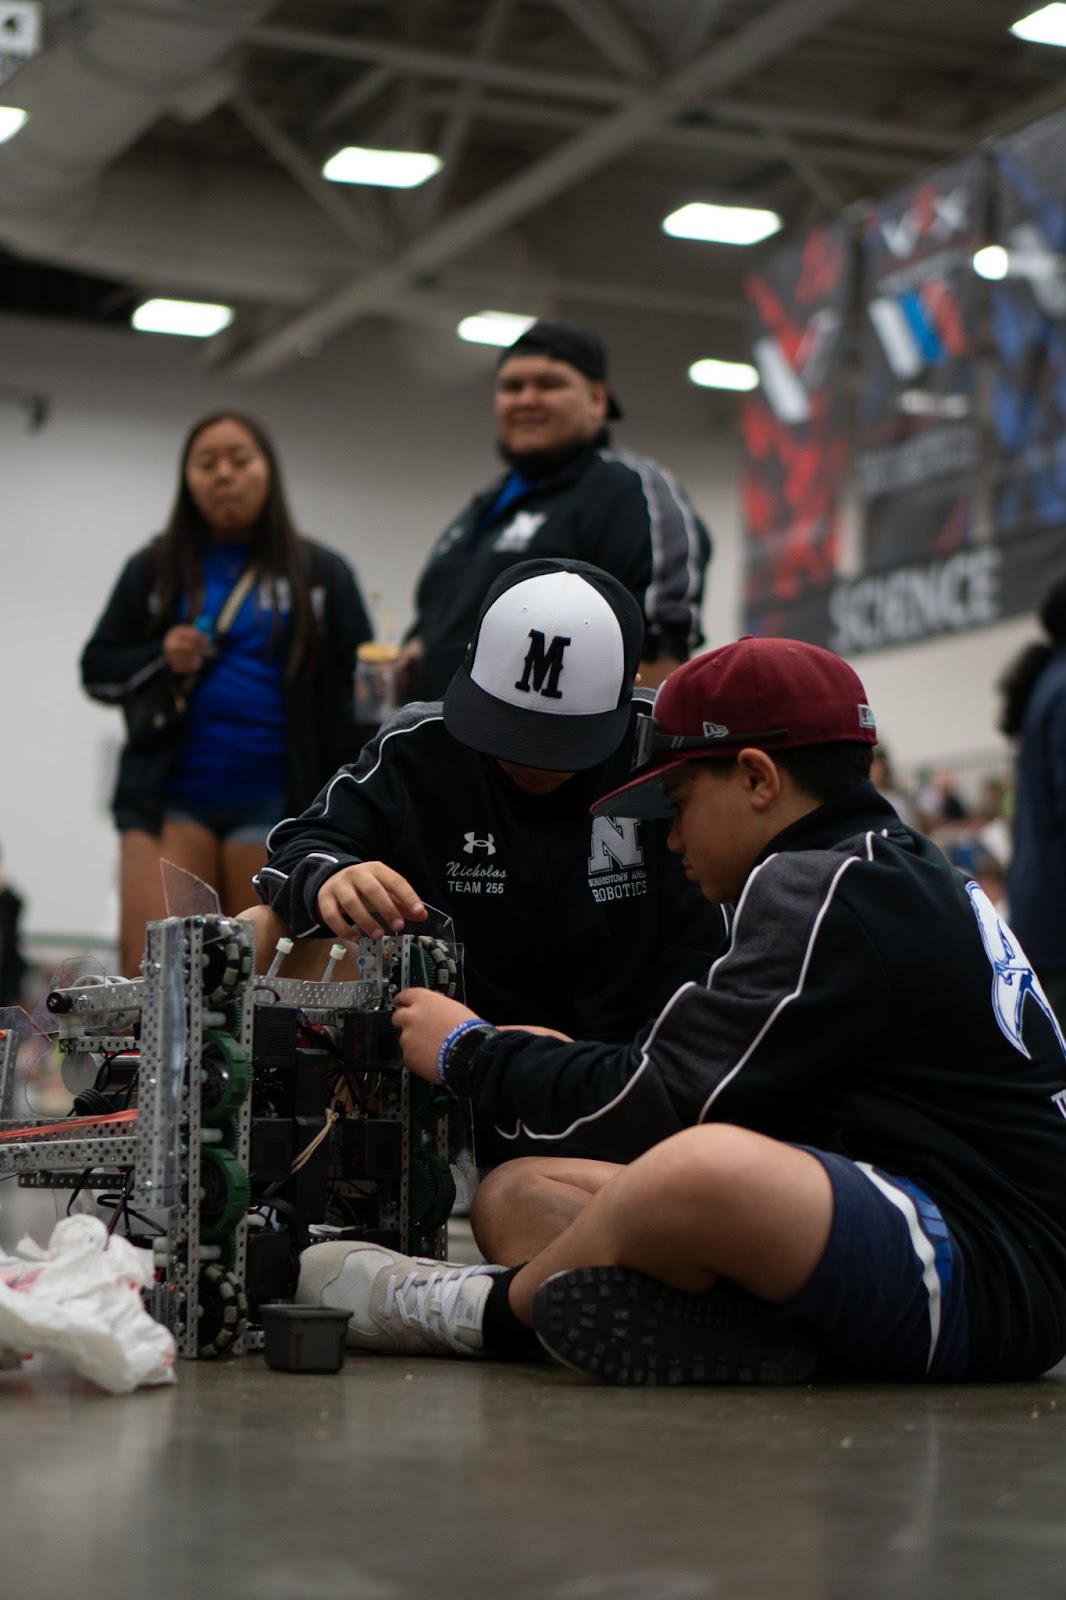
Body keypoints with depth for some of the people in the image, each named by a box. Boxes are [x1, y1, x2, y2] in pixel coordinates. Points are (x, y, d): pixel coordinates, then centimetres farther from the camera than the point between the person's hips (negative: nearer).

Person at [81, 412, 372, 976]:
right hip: (170, 795, 1)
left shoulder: (321, 574, 8)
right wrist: (160, 658, -8)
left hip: (273, 802, 0)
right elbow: (98, 669, 13)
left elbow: (357, 686, 5)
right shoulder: (153, 569, 12)